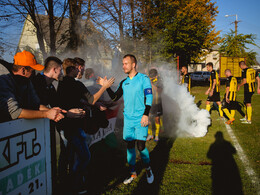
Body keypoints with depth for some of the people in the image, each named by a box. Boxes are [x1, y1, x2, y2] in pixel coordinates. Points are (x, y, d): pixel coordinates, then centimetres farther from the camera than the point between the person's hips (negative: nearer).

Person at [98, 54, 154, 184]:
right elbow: (115, 98, 12)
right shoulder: (123, 83, 12)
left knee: (141, 146, -6)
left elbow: (149, 97, -8)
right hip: (128, 119, 5)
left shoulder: (143, 78, -2)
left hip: (140, 119, -5)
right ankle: (133, 173, 22)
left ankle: (148, 170, 20)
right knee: (129, 146, 8)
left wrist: (146, 114, -16)